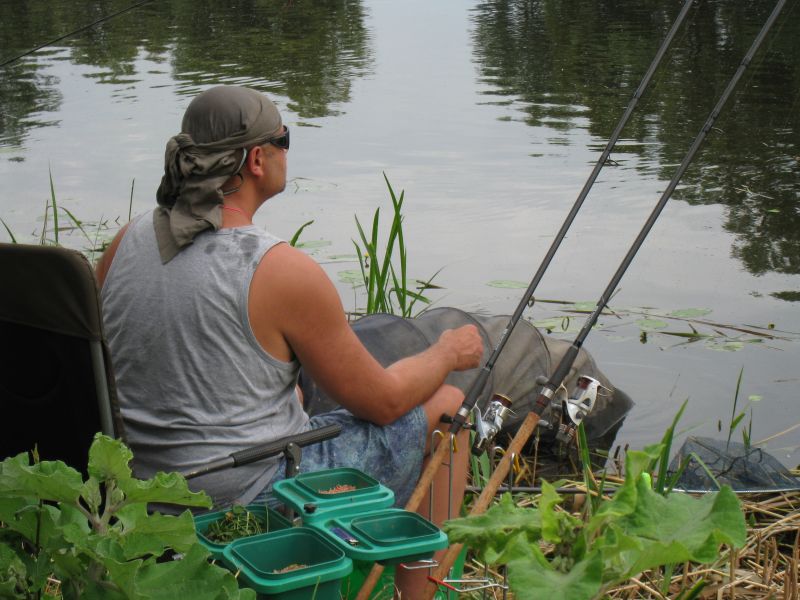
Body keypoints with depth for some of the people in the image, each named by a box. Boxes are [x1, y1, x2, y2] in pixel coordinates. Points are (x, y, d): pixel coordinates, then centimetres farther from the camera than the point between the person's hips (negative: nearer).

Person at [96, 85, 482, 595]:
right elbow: (384, 402, -11)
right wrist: (450, 353, 9)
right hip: (254, 505, -7)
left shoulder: (126, 243, -2)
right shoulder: (284, 273, -21)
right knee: (443, 405, 8)